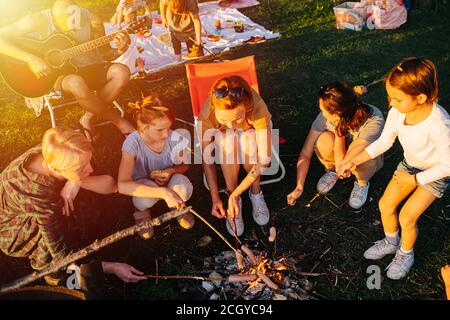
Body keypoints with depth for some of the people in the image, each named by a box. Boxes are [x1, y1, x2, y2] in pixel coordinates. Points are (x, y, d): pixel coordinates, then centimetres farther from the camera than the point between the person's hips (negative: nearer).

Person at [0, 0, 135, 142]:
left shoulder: (89, 18, -9)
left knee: (122, 72, -24)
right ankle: (115, 119, -12)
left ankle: (88, 118, -11)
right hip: (56, 74, -3)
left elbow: (105, 54, -1)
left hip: (88, 68, 3)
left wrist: (119, 50, -23)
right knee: (77, 84, -39)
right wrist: (31, 59, -29)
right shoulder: (38, 21, -17)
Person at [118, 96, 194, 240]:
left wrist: (172, 171, -26)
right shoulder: (133, 142, -30)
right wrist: (163, 192, -51)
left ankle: (179, 206, 5)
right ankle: (142, 211, 2)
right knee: (147, 193, -38)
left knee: (182, 186, -34)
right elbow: (122, 185, -42)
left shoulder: (175, 138, -23)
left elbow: (185, 165, -1)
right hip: (144, 187, -1)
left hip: (170, 181, 2)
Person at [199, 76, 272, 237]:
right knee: (228, 145, -35)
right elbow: (207, 159, -23)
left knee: (249, 145, -35)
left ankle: (255, 192, -9)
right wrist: (215, 198, -25)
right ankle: (232, 198, -14)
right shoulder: (207, 114, -35)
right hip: (224, 135, 1)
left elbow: (264, 159, -36)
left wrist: (235, 194, -36)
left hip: (252, 131, 0)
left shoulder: (258, 109, -40)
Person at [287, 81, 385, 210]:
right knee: (324, 140, -32)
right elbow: (305, 154, -23)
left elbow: (342, 164, -38)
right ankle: (331, 171, 3)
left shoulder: (374, 120, -37)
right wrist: (299, 187, -25)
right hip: (339, 151, 2)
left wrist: (339, 129, -33)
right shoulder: (325, 116, -29)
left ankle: (363, 183, -1)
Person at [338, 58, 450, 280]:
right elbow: (383, 142, -6)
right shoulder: (397, 112, -22)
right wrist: (353, 161, -11)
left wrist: (415, 180, -18)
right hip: (409, 164, 6)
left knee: (407, 217, -7)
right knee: (385, 205, 5)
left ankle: (406, 255, 25)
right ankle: (391, 243, 35)